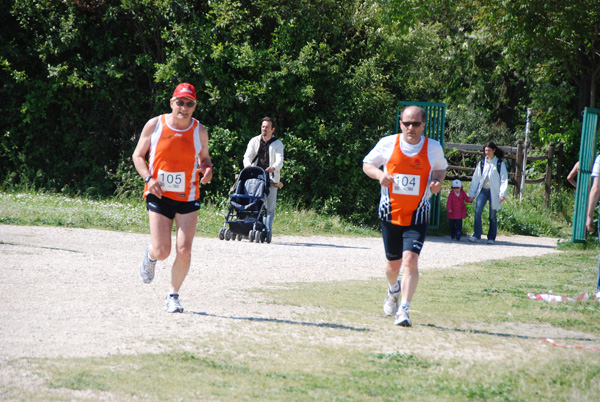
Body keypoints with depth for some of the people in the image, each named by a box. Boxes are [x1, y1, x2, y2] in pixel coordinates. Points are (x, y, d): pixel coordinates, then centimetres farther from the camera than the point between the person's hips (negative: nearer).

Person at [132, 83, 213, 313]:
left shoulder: (199, 131, 2)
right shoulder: (154, 125, -3)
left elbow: (204, 157, 17)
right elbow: (138, 155, 5)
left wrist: (207, 169, -7)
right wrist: (148, 178, -12)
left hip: (188, 198, 1)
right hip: (159, 196, -1)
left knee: (184, 251, -8)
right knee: (162, 252, -9)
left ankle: (173, 295, 13)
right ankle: (150, 256, 30)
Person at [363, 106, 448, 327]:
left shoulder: (434, 148, -4)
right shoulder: (387, 143, -5)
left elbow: (441, 168, 16)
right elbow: (367, 164, 8)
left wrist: (437, 182, -6)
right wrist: (379, 174, -14)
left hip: (417, 215, -1)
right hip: (390, 213, 1)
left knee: (410, 259, -19)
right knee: (393, 263, 12)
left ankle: (404, 310, -16)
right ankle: (393, 290, 47)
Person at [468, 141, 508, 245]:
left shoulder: (500, 164, 2)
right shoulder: (482, 163, 12)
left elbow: (504, 179, 1)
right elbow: (475, 179, 15)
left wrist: (502, 194, -8)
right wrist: (472, 194, 11)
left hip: (493, 192, -2)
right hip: (482, 190, 2)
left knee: (493, 215, 1)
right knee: (478, 211, -15)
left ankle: (491, 238, 10)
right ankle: (476, 235, -14)